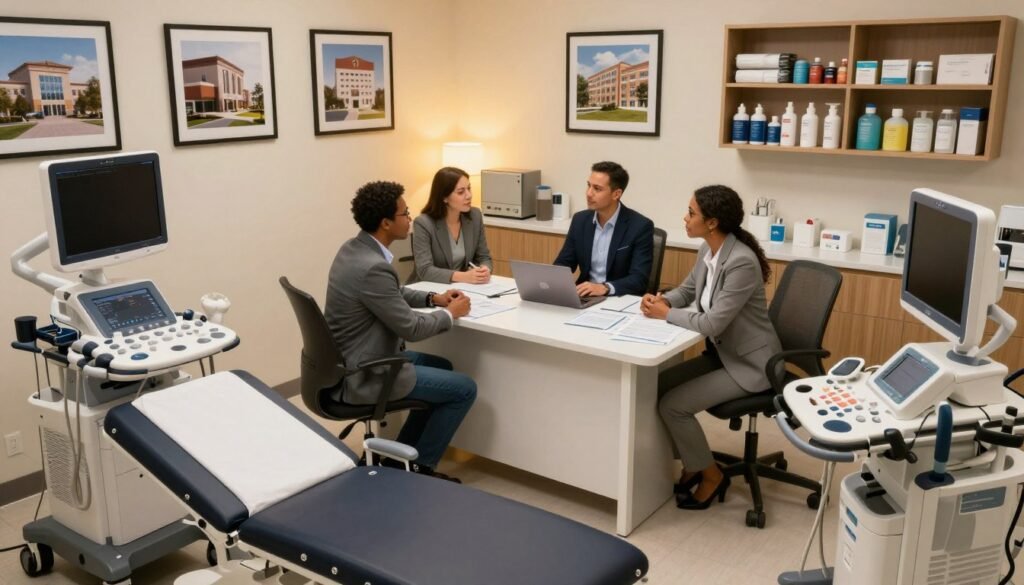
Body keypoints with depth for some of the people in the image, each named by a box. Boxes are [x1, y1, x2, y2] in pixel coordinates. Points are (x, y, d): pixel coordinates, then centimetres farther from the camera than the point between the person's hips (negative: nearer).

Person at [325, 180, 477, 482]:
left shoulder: (353, 249, 3)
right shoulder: (373, 267, -28)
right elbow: (410, 328, -21)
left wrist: (432, 298, 8)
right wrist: (451, 313, -4)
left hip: (350, 361, 10)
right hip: (364, 375, -10)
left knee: (442, 366, 25)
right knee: (465, 388, -1)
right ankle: (419, 466, 13)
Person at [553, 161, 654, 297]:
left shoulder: (640, 226, -11)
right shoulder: (580, 220, 3)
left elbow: (639, 279, -17)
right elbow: (563, 263, 8)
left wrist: (605, 288, -32)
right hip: (586, 296, 4)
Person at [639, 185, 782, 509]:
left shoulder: (742, 262, -29)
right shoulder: (708, 251, -1)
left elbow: (711, 324, -31)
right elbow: (687, 290, 14)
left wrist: (666, 313, -17)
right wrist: (661, 300, -7)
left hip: (750, 364, -9)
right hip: (723, 353, 9)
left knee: (672, 405, -15)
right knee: (657, 386, 1)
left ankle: (711, 476, 8)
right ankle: (692, 465, 17)